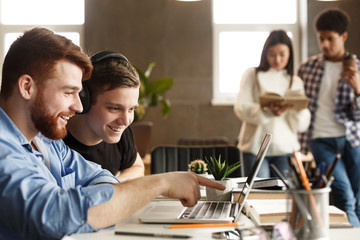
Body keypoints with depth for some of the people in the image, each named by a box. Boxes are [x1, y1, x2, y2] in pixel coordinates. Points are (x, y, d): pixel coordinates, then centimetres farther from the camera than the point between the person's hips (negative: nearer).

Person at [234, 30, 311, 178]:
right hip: (255, 146, -2)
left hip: (285, 148, 2)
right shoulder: (252, 75, 9)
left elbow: (302, 125, 7)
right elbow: (240, 108, -5)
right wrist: (267, 111, -22)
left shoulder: (296, 82, 14)